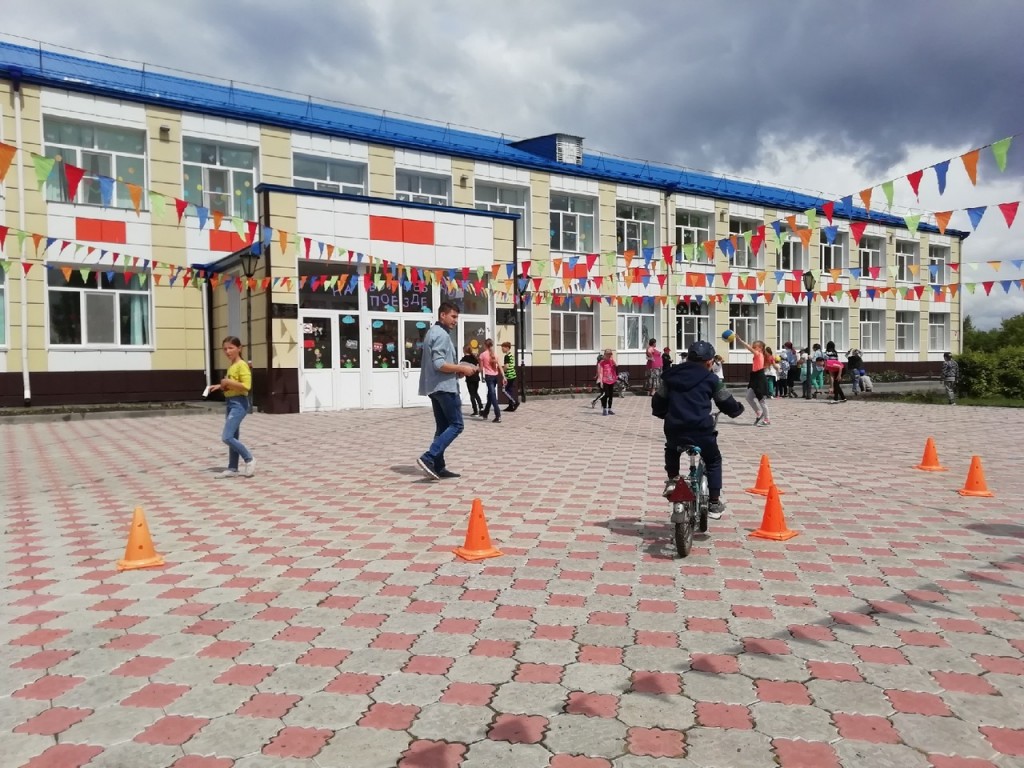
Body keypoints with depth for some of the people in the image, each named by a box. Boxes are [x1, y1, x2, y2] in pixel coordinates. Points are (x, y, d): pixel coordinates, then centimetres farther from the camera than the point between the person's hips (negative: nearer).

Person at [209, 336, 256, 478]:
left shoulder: (242, 365, -14)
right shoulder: (230, 366, 15)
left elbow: (246, 386, -24)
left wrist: (229, 382, -21)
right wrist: (221, 386, 13)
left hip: (239, 403, -10)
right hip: (229, 403, 10)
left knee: (227, 437, -13)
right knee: (232, 438, 11)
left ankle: (249, 459, 0)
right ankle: (232, 469, 16)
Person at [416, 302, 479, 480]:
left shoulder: (433, 332, 19)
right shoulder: (441, 334, -13)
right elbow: (439, 364, -22)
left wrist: (456, 370, 14)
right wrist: (462, 368, -12)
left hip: (435, 386, 10)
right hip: (445, 386, -10)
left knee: (442, 426, 10)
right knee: (456, 425, -7)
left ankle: (439, 467, 9)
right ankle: (428, 458, -16)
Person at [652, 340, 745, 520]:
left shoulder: (671, 375, 14)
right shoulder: (711, 379, 6)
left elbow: (658, 403, 20)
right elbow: (728, 404, 13)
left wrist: (664, 414, 40)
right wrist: (738, 409, 35)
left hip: (674, 430, 2)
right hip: (702, 430, -2)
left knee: (671, 449, 37)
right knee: (713, 461, 21)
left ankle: (672, 479, 23)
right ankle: (714, 503, 18)